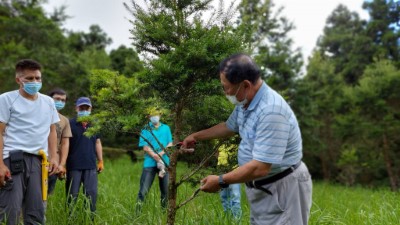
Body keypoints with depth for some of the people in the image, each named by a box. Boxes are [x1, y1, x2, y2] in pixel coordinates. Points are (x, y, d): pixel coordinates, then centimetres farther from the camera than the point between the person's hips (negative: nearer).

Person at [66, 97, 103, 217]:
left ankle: (90, 218, 14)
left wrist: (100, 161, 15)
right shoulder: (70, 124, -3)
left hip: (91, 165, 3)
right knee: (72, 195, 5)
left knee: (92, 194, 3)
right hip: (74, 166, -3)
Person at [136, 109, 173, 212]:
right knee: (144, 190, -7)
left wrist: (161, 153, -11)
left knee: (166, 190, 9)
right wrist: (155, 157, -18)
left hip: (165, 162, 3)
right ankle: (138, 211, -1)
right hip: (150, 163, -3)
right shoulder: (145, 130, 2)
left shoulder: (166, 128, 12)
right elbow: (145, 147, -6)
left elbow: (170, 144, 7)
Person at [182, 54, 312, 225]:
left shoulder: (271, 111, -31)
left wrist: (221, 181, -21)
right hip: (262, 186, 9)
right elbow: (229, 127, 22)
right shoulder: (245, 103, 0)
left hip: (282, 188, -9)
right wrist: (195, 136, 27)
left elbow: (260, 168, -32)